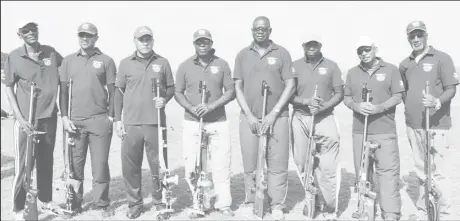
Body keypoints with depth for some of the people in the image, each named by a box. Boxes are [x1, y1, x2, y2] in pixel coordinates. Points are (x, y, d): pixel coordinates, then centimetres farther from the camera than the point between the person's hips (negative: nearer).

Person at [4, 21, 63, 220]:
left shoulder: (51, 53, 2)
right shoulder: (14, 57, -4)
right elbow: (9, 89, 0)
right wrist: (19, 117, -9)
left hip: (49, 116, 3)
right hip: (25, 119, -3)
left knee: (46, 161, 13)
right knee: (23, 164, 0)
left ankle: (45, 200, 28)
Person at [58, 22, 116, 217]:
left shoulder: (106, 61, 5)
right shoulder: (68, 61, 11)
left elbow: (112, 91, 5)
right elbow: (63, 91, 10)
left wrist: (111, 116, -1)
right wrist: (64, 116, 2)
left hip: (100, 120, -2)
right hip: (74, 120, 2)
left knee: (100, 164, 1)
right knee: (75, 164, 7)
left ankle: (102, 204, 12)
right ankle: (74, 203, 20)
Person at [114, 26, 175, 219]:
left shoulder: (162, 62, 6)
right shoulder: (125, 63, 7)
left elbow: (171, 87, 12)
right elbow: (119, 92, 9)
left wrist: (164, 99, -10)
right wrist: (117, 119, 4)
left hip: (155, 122, 0)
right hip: (130, 123, 1)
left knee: (158, 164, 5)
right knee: (130, 166, 6)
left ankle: (160, 201, 23)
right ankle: (134, 203, 22)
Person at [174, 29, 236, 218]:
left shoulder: (222, 64, 4)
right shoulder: (185, 66, 4)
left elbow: (231, 92, 1)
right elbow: (178, 93, 6)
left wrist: (211, 106, -14)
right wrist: (191, 108, -13)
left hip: (218, 123, 0)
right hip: (192, 124, 0)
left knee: (221, 166, 1)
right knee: (192, 166, 1)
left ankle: (224, 205, 14)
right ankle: (198, 205, 14)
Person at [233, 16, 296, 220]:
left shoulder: (282, 53, 3)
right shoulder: (243, 55, 9)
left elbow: (290, 85, 0)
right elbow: (238, 87, 7)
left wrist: (273, 114, -8)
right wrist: (249, 115, -5)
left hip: (277, 117, -1)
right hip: (249, 117, 1)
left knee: (278, 164, 1)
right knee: (250, 164, 5)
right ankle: (250, 203, 18)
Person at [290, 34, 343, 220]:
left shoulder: (331, 66, 6)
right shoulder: (295, 66, 6)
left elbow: (339, 94, 4)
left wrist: (324, 106, -14)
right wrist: (306, 101, -15)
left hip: (325, 119, -1)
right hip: (300, 119, 1)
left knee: (327, 167, -4)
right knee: (302, 164, 6)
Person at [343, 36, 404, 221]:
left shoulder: (390, 69, 3)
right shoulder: (352, 73, 13)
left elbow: (397, 97, -1)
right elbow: (346, 98, 12)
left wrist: (380, 107, -18)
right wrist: (356, 106, -11)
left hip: (385, 131, -3)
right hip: (359, 131, 4)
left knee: (388, 171, -7)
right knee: (361, 172, 10)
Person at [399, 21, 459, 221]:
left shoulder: (442, 58, -3)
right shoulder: (405, 64, 11)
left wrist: (437, 102, -26)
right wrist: (408, 106, 9)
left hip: (436, 124, -5)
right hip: (412, 125, 5)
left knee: (438, 172, -2)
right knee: (421, 171, 14)